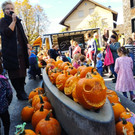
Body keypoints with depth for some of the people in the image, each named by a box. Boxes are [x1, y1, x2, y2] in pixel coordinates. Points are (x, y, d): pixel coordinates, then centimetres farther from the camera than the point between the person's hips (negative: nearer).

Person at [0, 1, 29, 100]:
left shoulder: (18, 21, 21)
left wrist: (27, 47, 19)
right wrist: (13, 21, -10)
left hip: (21, 51, 6)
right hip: (11, 52, -6)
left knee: (22, 72, 4)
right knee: (14, 73, -5)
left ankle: (22, 92, 13)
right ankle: (20, 93, 1)